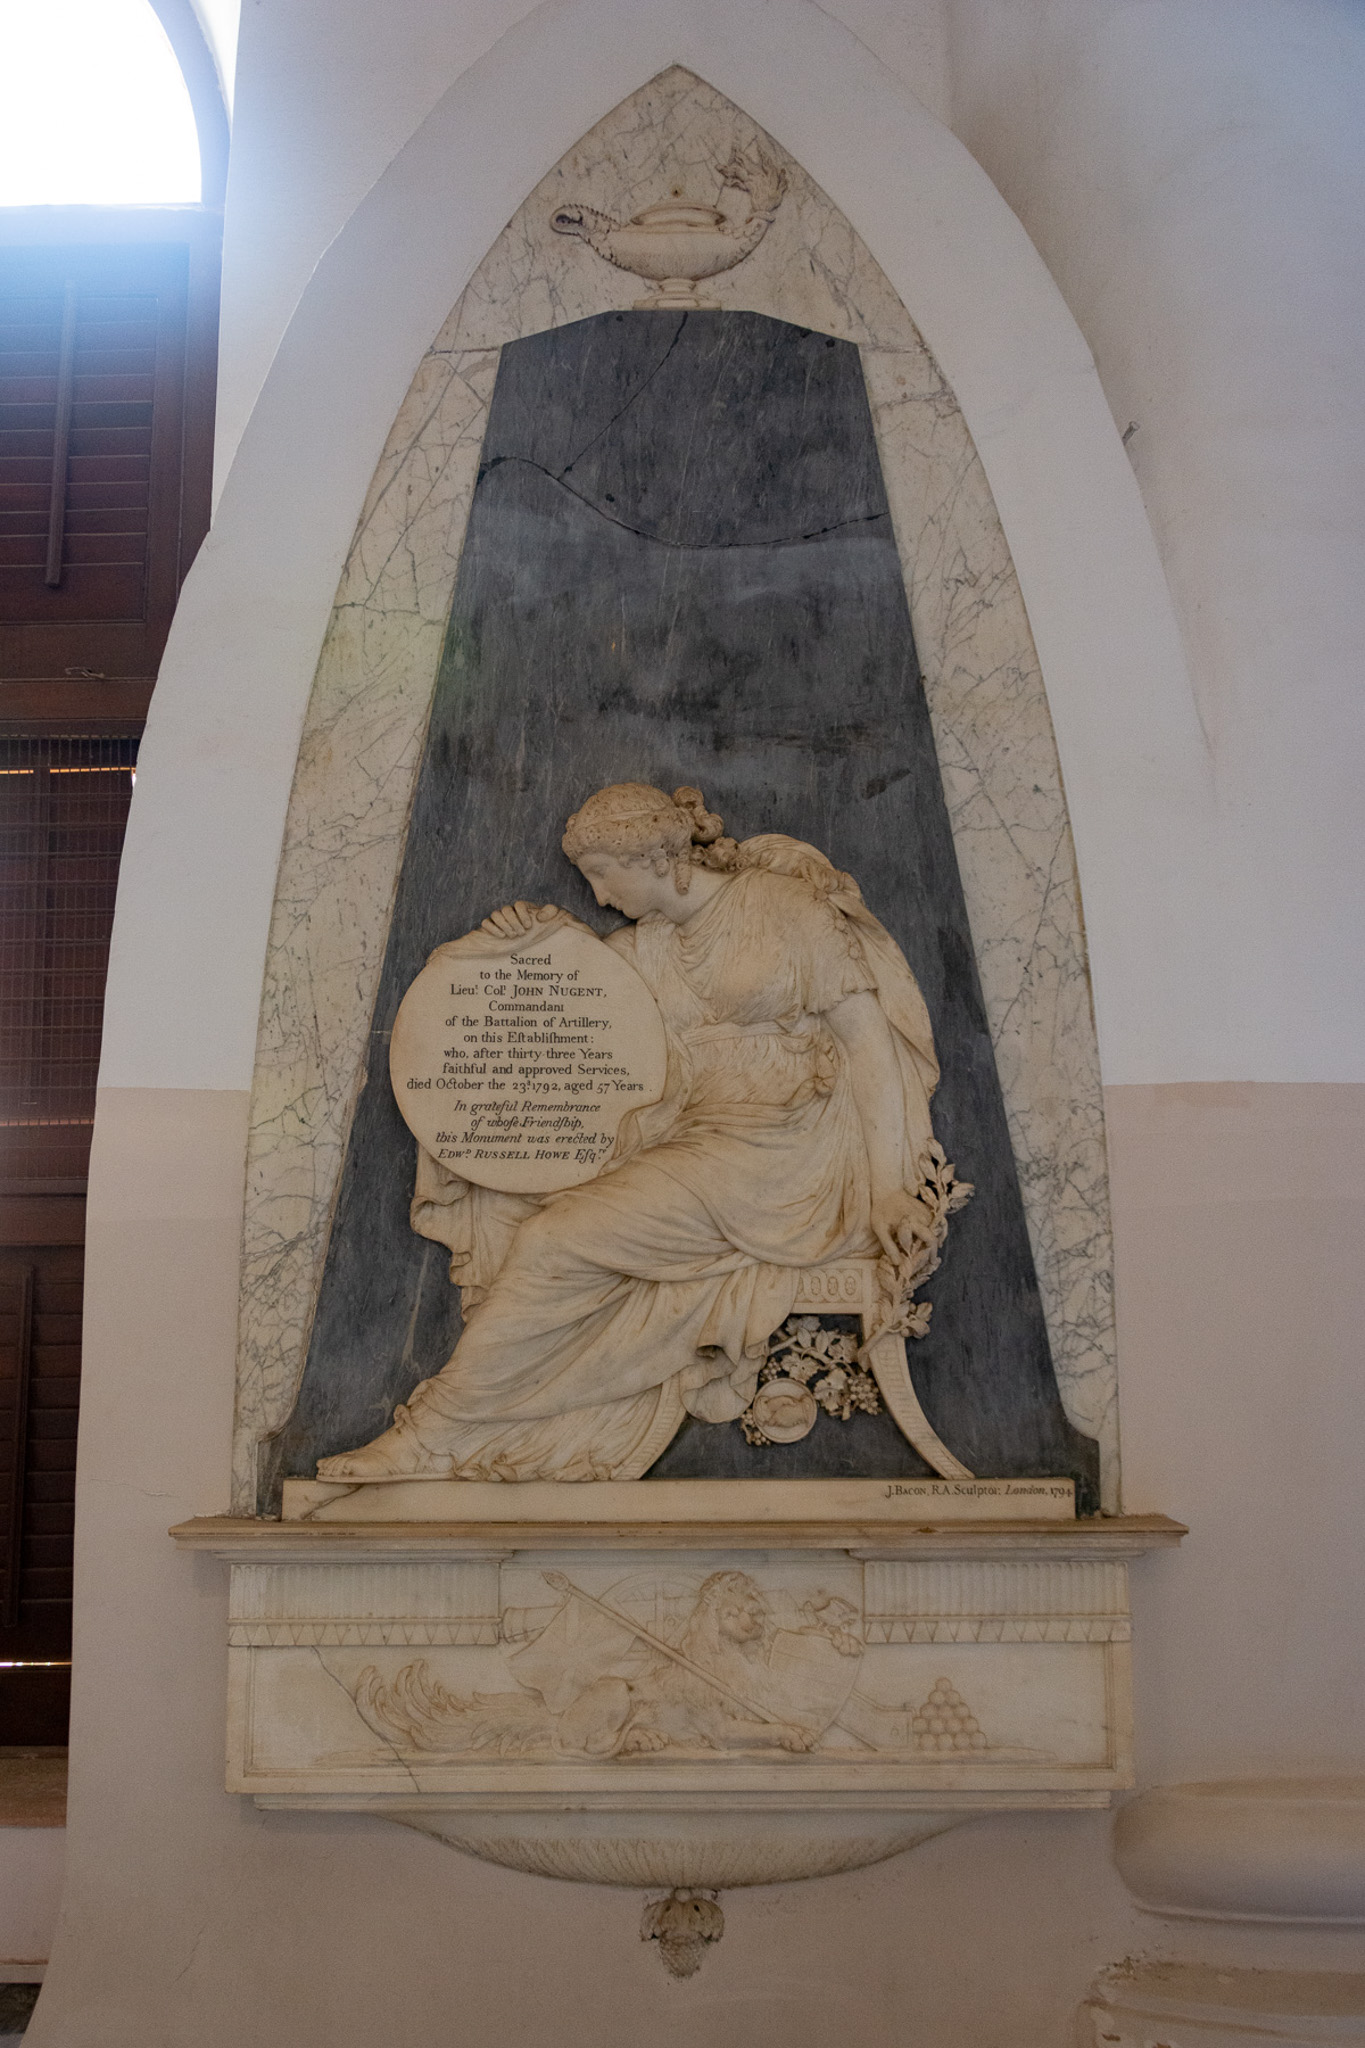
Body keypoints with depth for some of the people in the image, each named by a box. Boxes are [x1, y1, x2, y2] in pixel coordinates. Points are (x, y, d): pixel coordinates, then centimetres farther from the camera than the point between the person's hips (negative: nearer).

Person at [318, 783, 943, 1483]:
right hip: (675, 1134, 7)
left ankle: (435, 1438, -11)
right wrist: (538, 933, 0)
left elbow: (867, 1035, -6)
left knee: (561, 1239, -21)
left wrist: (888, 1189, -13)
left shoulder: (784, 905, -3)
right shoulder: (642, 947, 15)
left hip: (770, 1143, -7)